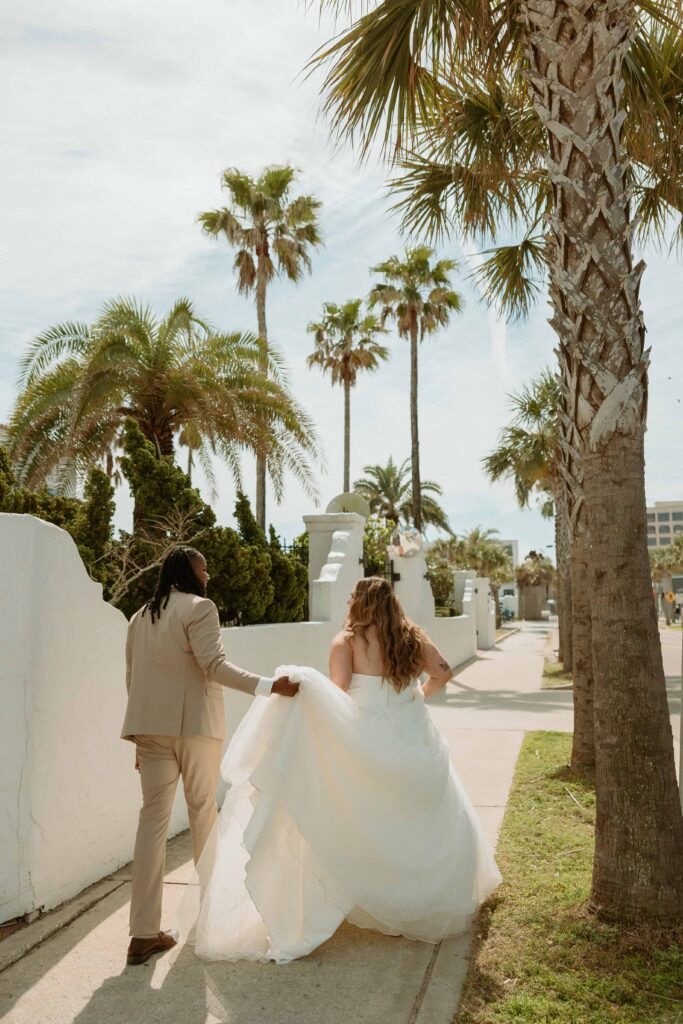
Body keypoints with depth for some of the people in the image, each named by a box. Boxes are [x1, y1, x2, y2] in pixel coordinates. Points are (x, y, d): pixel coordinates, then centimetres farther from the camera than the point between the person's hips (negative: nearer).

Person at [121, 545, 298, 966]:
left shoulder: (141, 616, 16)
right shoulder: (199, 608, -7)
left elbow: (133, 677, 17)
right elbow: (215, 666, -19)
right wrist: (270, 685, -21)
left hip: (151, 725, 6)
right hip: (193, 723, -5)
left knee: (154, 816, 4)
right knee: (203, 809, 13)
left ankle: (144, 933, 3)